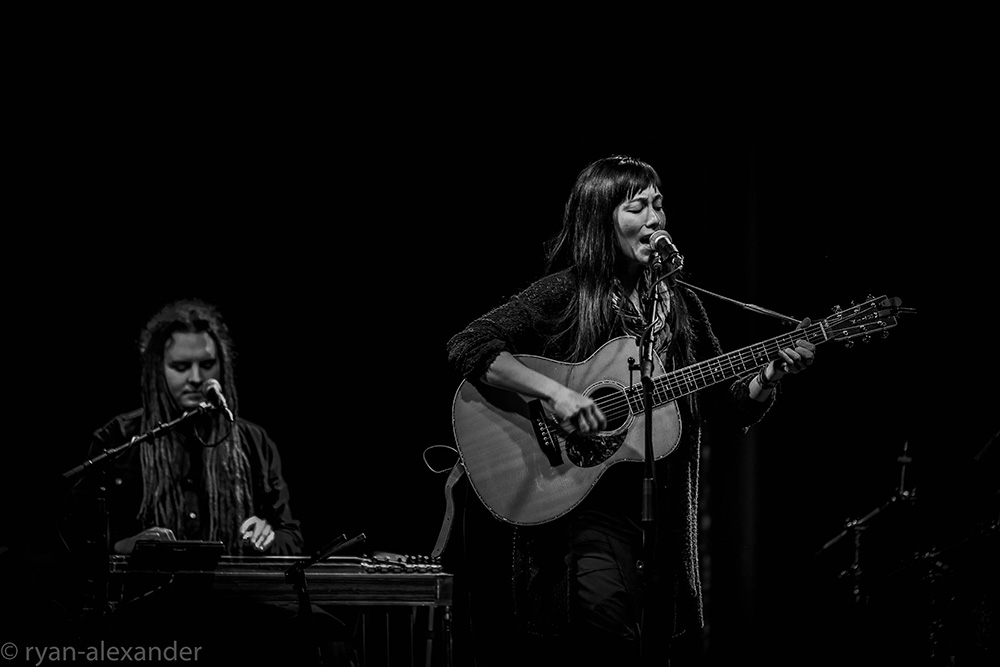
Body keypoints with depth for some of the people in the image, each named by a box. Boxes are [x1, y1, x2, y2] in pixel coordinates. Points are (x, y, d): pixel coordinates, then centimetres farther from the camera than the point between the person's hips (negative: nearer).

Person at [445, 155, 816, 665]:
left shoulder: (679, 302, 12)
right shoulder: (566, 292, -5)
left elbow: (729, 407, 14)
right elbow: (467, 348, -16)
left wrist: (770, 375, -6)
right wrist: (554, 392, -26)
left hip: (662, 506, 6)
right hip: (579, 500, -6)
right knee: (602, 606, -31)